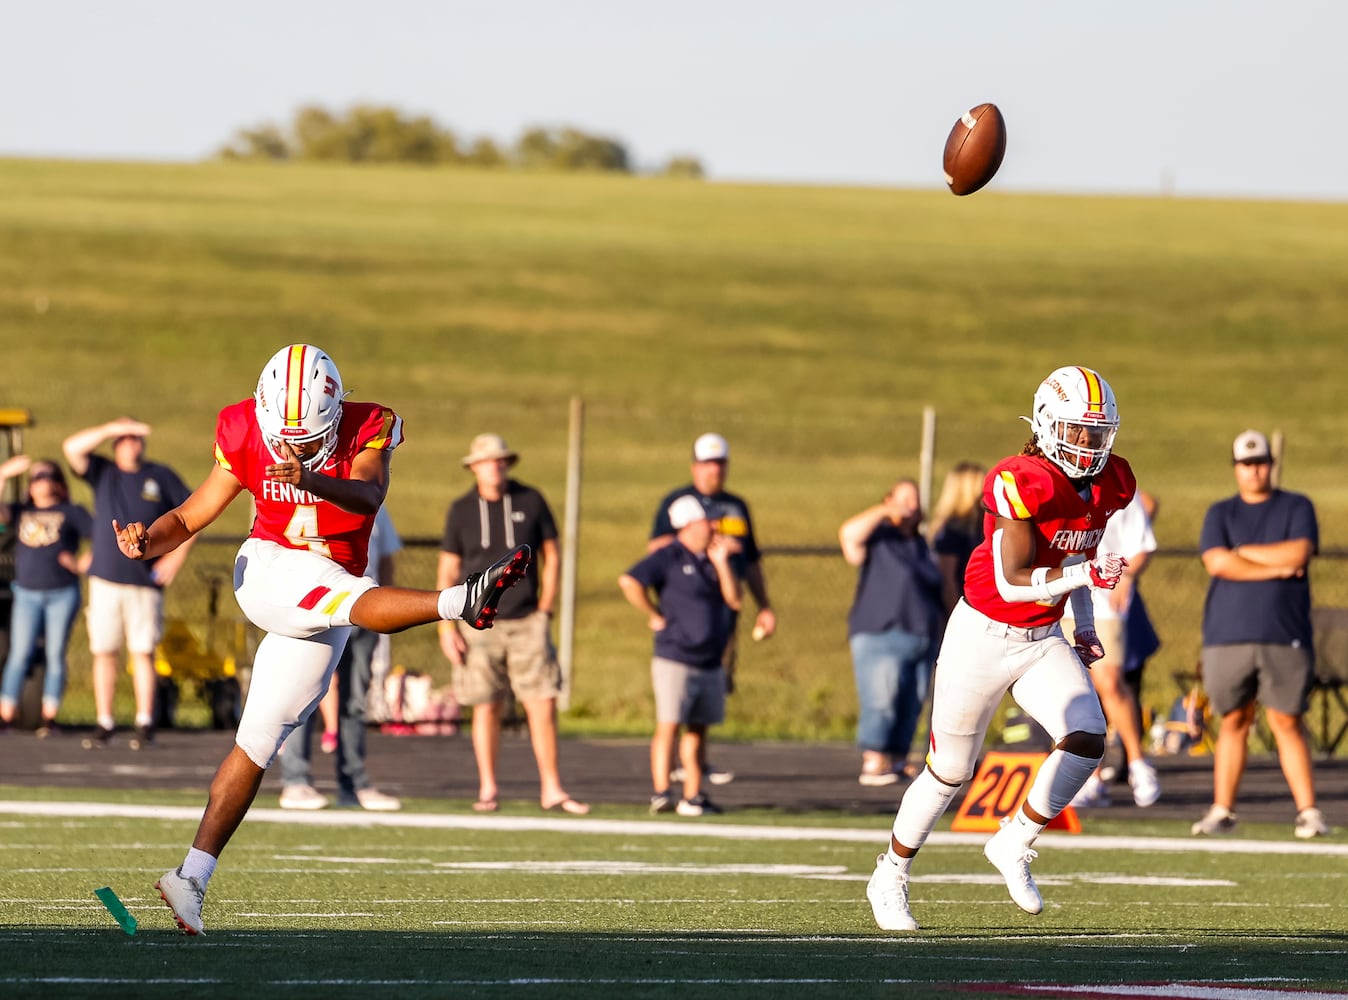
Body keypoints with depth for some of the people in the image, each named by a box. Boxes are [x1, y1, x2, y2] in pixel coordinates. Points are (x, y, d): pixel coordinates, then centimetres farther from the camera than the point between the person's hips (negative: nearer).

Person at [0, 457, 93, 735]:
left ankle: (49, 719, 1)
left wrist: (84, 562, -9)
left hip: (63, 594, -2)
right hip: (27, 594, 2)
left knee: (56, 654, 0)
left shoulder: (71, 513, 4)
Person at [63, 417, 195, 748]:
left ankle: (145, 723, 2)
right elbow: (72, 447, -4)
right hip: (105, 579, 1)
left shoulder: (161, 476, 7)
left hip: (145, 581, -1)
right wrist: (113, 428, -10)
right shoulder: (103, 473, 10)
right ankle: (104, 723, 5)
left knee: (143, 652, -2)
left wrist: (177, 556, -2)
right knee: (104, 651, 0)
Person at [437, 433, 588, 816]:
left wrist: (544, 613, 0)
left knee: (543, 705, -5)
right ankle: (488, 791, 11)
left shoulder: (531, 502, 2)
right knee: (487, 709, 2)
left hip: (527, 622, 0)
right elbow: (447, 572, 5)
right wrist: (446, 627, -3)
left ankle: (552, 790, 0)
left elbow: (552, 557, 7)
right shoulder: (461, 511, 2)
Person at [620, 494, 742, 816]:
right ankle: (661, 794, -14)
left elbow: (734, 600, 5)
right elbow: (629, 582, -18)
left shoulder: (712, 559, 13)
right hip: (674, 660, -6)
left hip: (710, 663, 6)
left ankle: (693, 796, 12)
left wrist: (721, 563, -3)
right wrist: (655, 617, -12)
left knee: (698, 729, 9)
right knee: (669, 726, -11)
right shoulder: (668, 558, -6)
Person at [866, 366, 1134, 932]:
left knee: (1087, 738, -18)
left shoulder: (1109, 485, -2)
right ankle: (890, 878, 28)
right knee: (950, 771, 7)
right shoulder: (1020, 485, -25)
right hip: (985, 636, -6)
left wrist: (1084, 627, 14)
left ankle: (1015, 845, 2)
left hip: (1044, 643, 6)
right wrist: (1087, 574, -36)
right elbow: (1013, 583, -26)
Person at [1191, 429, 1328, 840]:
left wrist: (1242, 552, -3)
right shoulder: (1220, 513, 12)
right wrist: (1277, 568, -8)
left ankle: (1308, 811, -4)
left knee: (1288, 723, -4)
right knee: (1233, 722, 4)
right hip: (1228, 636, 2)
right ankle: (1222, 811, 9)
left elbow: (1299, 553, -9)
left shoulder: (1297, 508, 9)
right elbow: (1216, 563, -5)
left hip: (1284, 637, -1)